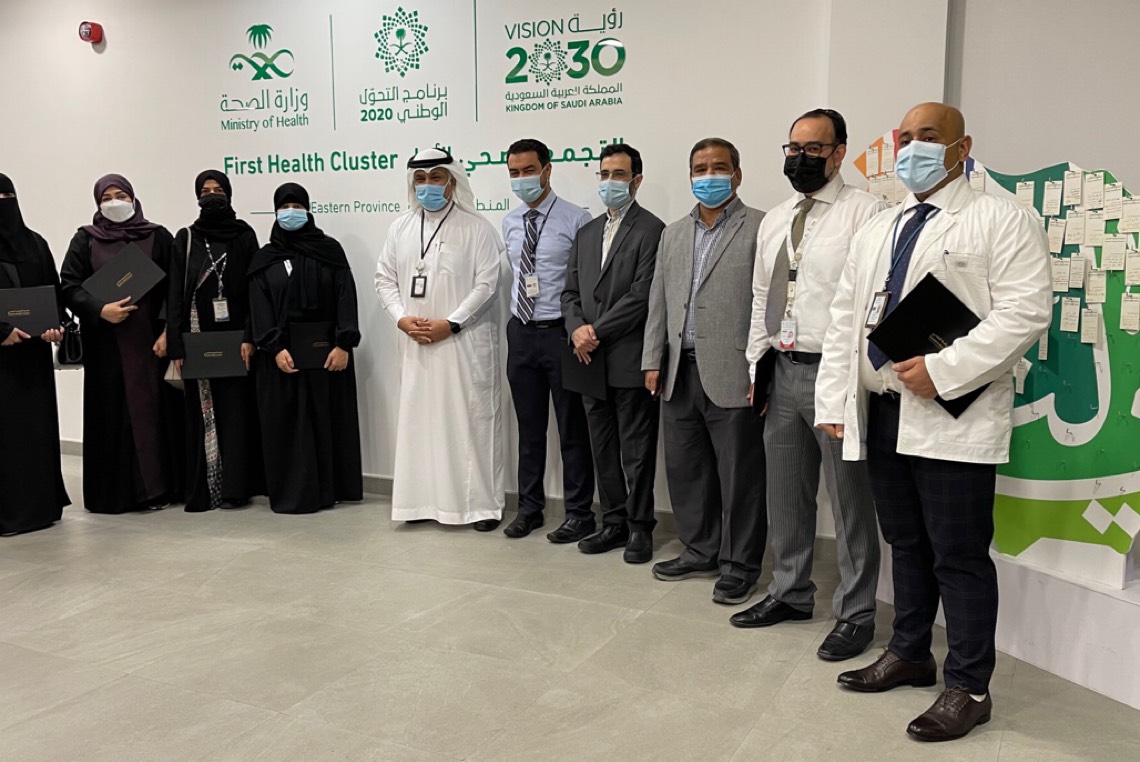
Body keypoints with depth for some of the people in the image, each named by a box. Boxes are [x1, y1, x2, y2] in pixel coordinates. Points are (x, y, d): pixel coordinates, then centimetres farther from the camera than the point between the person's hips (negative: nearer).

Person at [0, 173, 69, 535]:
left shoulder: (35, 243, 11)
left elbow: (54, 291, 11)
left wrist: (53, 325, -6)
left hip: (33, 353, 4)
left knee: (37, 422, 8)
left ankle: (40, 502, 17)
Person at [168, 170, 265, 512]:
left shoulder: (244, 235, 5)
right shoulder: (185, 239, 7)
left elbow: (254, 288, 1)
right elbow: (176, 294, 4)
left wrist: (249, 337, -9)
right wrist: (176, 346, -3)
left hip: (234, 336, -1)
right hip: (198, 338, 1)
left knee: (235, 410, 0)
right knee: (201, 413, 2)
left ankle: (235, 487, 4)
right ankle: (203, 490, 6)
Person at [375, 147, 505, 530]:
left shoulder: (476, 227, -3)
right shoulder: (400, 228, 11)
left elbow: (486, 283, -9)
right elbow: (385, 279, 12)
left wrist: (450, 323, -15)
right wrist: (401, 318, -4)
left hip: (466, 341, -4)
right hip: (417, 342, 5)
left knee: (472, 419, 0)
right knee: (419, 419, 7)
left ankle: (482, 503, 9)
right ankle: (424, 499, 18)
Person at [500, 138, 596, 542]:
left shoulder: (576, 219, -8)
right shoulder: (509, 223, 9)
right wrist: (518, 314, 11)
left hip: (561, 332, -5)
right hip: (521, 332, 5)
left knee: (572, 428, 4)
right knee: (529, 426, 14)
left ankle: (579, 513, 16)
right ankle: (529, 508, 26)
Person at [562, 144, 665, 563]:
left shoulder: (651, 230, -6)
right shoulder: (587, 233, 16)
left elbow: (642, 294, -15)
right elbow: (571, 292, 14)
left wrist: (597, 332, -13)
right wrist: (577, 329, -6)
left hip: (631, 360, -7)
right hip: (592, 360, 7)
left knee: (636, 450, 3)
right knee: (603, 448, 13)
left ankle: (640, 527, 15)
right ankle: (613, 522, 25)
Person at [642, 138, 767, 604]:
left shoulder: (760, 228, -3)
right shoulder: (673, 234, 16)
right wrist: (653, 360, 10)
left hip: (732, 374, -6)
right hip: (680, 373, 6)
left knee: (739, 474, 2)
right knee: (685, 468, 13)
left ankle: (739, 565, 16)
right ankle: (700, 552, 29)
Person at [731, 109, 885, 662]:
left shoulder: (863, 212, -6)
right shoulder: (774, 221, 16)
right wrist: (755, 364, 13)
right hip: (782, 370, 7)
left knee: (849, 498, 4)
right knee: (784, 492, 16)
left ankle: (855, 613, 19)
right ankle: (790, 593, 34)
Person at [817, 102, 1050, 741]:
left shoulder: (1000, 220, -2)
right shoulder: (876, 232, 18)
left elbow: (1024, 313, -13)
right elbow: (846, 320, 16)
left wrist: (941, 370, -20)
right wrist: (834, 401, 9)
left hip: (952, 420, -6)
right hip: (882, 415, 6)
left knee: (959, 556, 0)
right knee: (906, 544, 16)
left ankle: (970, 688, 15)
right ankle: (910, 654, 31)